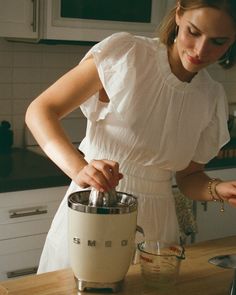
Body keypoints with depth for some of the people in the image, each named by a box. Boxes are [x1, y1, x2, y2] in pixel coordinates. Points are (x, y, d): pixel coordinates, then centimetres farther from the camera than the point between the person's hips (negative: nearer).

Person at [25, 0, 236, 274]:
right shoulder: (124, 53, -13)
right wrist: (79, 168, -33)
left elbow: (188, 176, 9)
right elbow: (40, 110, -16)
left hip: (155, 222, 4)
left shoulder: (213, 98, 0)